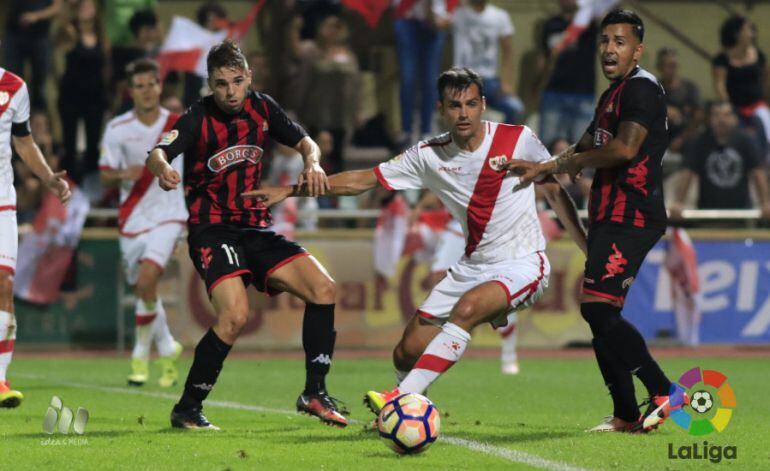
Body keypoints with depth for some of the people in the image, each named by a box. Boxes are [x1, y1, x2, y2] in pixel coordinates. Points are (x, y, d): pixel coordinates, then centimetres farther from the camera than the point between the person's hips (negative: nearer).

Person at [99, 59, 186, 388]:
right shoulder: (117, 129, -3)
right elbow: (105, 176, -1)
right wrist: (123, 174, -22)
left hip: (168, 215, -2)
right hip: (132, 219, 2)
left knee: (146, 281, -22)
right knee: (142, 289, 11)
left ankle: (142, 352, -4)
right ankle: (167, 348, 36)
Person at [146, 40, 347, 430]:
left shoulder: (262, 108, 3)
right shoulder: (199, 117, -12)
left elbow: (303, 141, 12)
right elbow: (157, 153, -26)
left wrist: (312, 162, -11)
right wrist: (162, 169, -50)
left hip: (256, 227, 6)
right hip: (211, 229, -6)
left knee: (322, 287, -7)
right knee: (235, 315, -26)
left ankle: (314, 394, 4)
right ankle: (186, 409, -12)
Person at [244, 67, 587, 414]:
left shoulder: (518, 139, -8)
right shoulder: (430, 155, -1)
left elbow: (555, 191, 5)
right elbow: (362, 180, 3)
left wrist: (589, 250, 6)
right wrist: (291, 191, -2)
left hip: (522, 265, -5)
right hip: (472, 266, 5)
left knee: (466, 309, -34)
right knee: (407, 353, -2)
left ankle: (401, 399, -35)